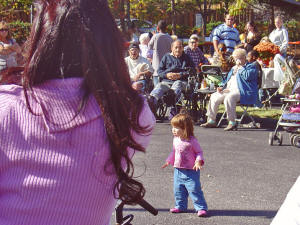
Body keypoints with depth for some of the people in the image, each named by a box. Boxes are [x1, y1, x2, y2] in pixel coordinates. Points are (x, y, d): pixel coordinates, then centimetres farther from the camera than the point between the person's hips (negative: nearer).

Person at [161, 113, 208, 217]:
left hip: (191, 171, -7)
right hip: (178, 170, 7)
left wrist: (198, 161, -22)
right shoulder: (176, 139, 6)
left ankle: (201, 208, -2)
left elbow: (199, 152, -7)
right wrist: (169, 161, 20)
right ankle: (180, 206, 28)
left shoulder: (192, 141, -14)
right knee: (178, 190, 12)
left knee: (194, 189, -8)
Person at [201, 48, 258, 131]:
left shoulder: (251, 67, 3)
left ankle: (232, 122, -31)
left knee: (229, 97, -36)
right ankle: (211, 120, 1)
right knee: (214, 97, -3)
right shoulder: (234, 68, 27)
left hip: (243, 92, -9)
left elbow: (247, 76, -18)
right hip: (229, 90, 9)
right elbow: (228, 80, 32)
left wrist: (240, 67, -7)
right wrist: (223, 87, 14)